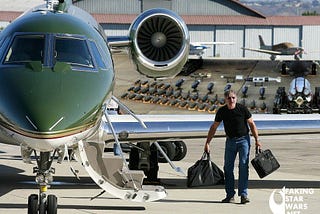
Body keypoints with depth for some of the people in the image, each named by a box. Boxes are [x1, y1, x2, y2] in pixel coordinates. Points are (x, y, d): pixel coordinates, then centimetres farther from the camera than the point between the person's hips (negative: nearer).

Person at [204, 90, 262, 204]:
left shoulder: (242, 109, -12)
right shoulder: (222, 111, -5)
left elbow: (252, 124, -3)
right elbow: (213, 127, 4)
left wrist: (257, 140, -7)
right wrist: (207, 143, 1)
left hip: (243, 139, -3)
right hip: (230, 140, 3)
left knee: (243, 166, -10)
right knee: (228, 167, 1)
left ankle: (243, 194, -11)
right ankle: (230, 195, 8)